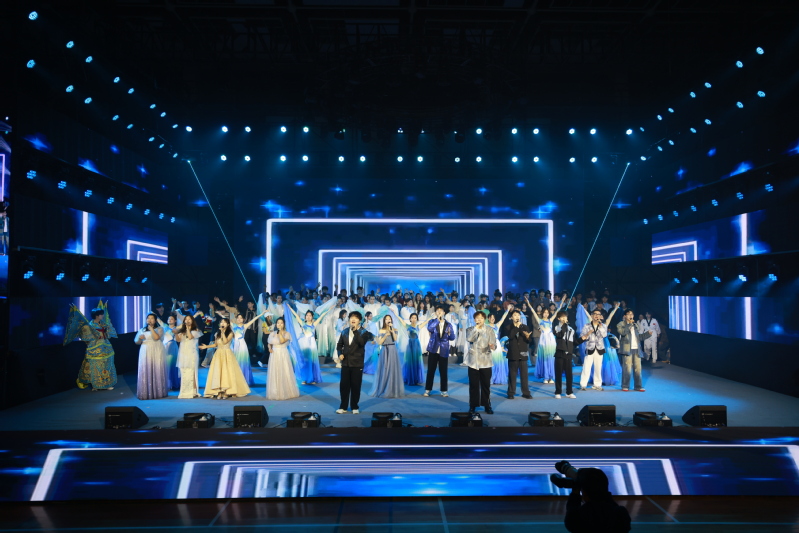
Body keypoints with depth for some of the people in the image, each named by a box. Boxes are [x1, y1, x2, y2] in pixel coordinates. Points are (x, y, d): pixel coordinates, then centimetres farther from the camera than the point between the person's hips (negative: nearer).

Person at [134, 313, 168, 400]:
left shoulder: (159, 329, 4)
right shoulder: (142, 330, 16)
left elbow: (156, 337, -14)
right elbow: (136, 341, 16)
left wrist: (151, 328, -7)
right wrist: (140, 338, -6)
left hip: (156, 354, -3)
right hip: (145, 354, 3)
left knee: (157, 371, -4)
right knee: (145, 372, -2)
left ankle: (158, 392, 1)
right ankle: (145, 393, 1)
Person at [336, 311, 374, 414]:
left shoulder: (363, 332, -3)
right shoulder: (345, 331, 10)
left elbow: (362, 342, -21)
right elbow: (339, 344, 16)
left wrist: (356, 330, -22)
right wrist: (340, 353, -2)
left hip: (357, 363, -3)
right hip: (346, 362, 3)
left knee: (355, 386, 3)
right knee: (344, 385, 4)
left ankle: (354, 407, 14)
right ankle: (343, 406, 14)